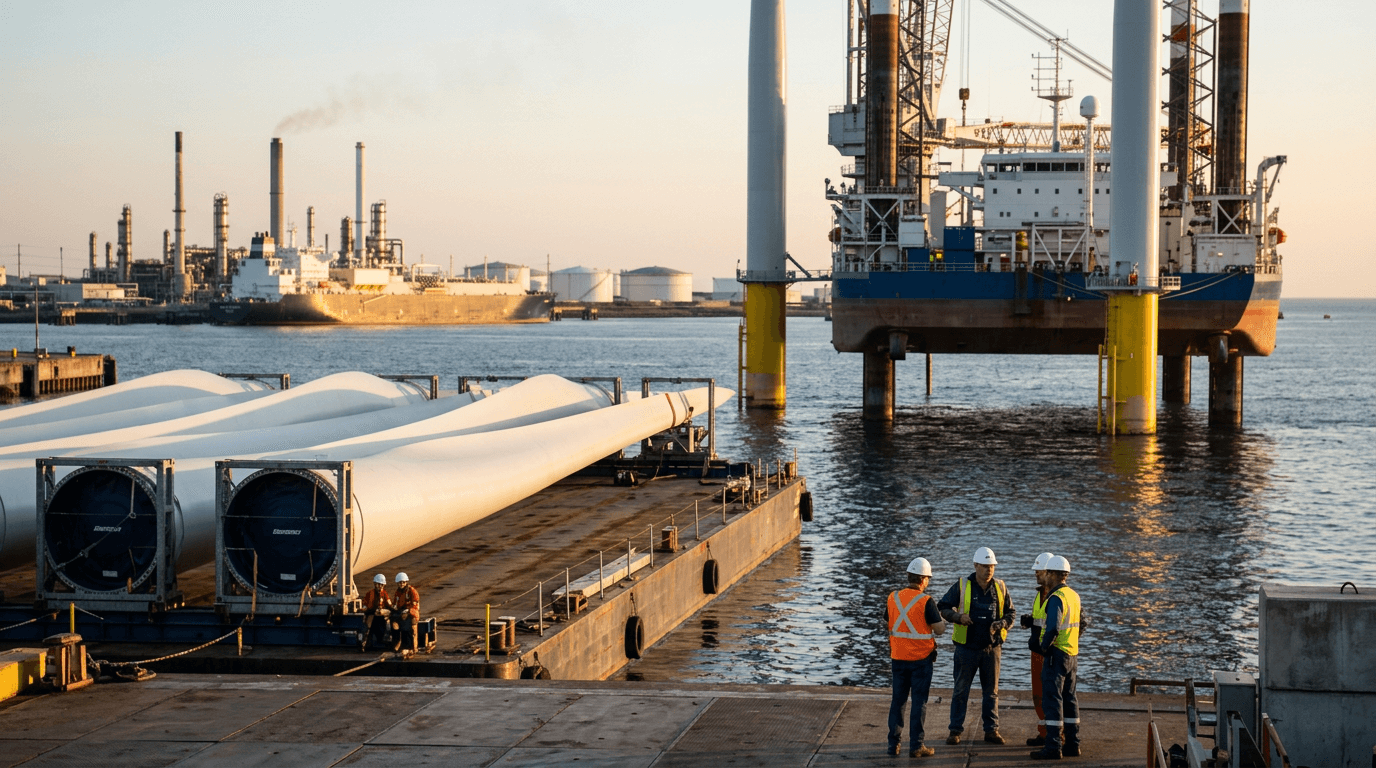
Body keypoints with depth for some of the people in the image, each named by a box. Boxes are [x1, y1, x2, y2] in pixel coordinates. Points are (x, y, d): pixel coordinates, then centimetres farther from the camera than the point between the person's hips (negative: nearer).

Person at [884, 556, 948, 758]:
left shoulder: (893, 598, 0)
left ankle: (893, 743, 14)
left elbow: (886, 624, 13)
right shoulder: (926, 601, -14)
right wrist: (946, 618, 10)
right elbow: (939, 629, -10)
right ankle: (916, 746, 3)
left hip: (898, 658, 4)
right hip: (921, 658, -4)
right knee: (919, 702, 2)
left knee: (898, 700, 12)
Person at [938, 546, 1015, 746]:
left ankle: (991, 730, 17)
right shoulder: (962, 585, -4)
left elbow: (1011, 614, 10)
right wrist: (958, 617, -18)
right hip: (967, 647, -2)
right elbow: (943, 607, 0)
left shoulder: (1000, 587, 3)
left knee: (991, 691, 8)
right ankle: (956, 731, 8)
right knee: (961, 690, 2)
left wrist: (1001, 623, -12)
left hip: (992, 647, 2)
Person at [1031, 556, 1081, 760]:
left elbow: (1053, 628, -26)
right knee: (1069, 699, 14)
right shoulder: (1074, 596, 11)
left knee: (1053, 699, -7)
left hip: (1056, 653, -9)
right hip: (1071, 654, 9)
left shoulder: (1056, 598, -17)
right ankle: (1072, 744, 17)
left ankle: (1053, 746, -9)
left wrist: (1044, 647, -12)